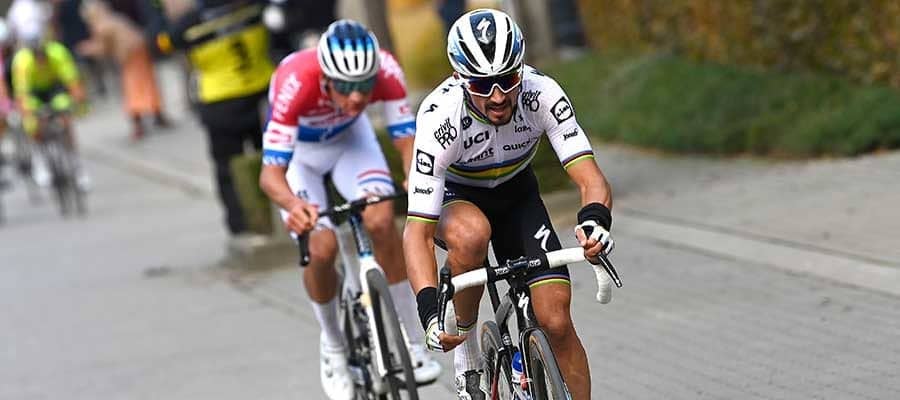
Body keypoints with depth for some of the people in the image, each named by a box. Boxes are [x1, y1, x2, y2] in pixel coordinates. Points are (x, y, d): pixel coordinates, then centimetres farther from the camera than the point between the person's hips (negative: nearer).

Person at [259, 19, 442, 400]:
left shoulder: (385, 70, -34)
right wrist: (293, 205, -63)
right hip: (297, 148, -2)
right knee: (321, 247, -18)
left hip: (350, 137, 2)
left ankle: (412, 343, -9)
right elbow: (271, 172, -42)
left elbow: (407, 140, -31)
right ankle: (333, 346, 10)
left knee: (381, 221, -23)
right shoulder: (295, 83, -42)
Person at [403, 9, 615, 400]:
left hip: (516, 194, 2)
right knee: (471, 234, -38)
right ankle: (465, 344, -15)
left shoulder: (542, 93, -30)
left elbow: (592, 181, -33)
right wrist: (429, 311, -51)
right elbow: (418, 231, -37)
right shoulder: (440, 117, -35)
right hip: (454, 196, -2)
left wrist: (595, 220, -56)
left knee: (556, 321, -13)